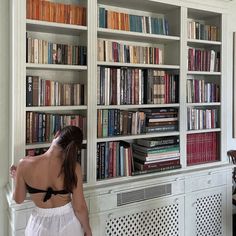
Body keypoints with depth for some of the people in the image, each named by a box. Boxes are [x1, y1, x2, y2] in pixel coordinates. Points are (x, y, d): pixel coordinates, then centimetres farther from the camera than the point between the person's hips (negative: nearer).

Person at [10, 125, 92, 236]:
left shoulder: (25, 164, -21)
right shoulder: (73, 167, -24)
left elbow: (18, 199, -5)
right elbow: (80, 208, -16)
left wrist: (16, 177, 14)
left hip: (41, 225, 1)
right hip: (68, 223, 0)